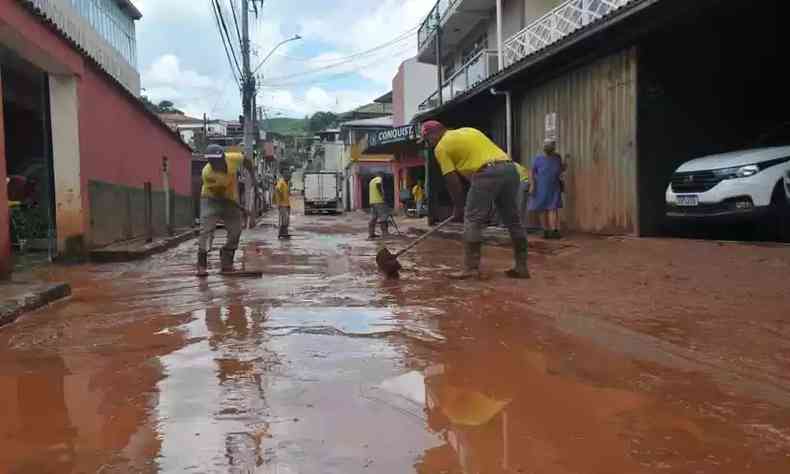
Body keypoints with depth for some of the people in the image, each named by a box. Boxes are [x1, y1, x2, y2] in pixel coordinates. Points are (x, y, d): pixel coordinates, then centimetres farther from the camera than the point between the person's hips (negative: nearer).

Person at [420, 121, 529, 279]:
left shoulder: (441, 147, 7)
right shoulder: (468, 130, 30)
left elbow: (453, 180, 3)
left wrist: (458, 207, 12)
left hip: (487, 174, -8)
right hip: (510, 169, 8)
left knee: (472, 220, -1)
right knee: (512, 220, 12)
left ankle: (471, 268, -3)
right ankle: (521, 267, 17)